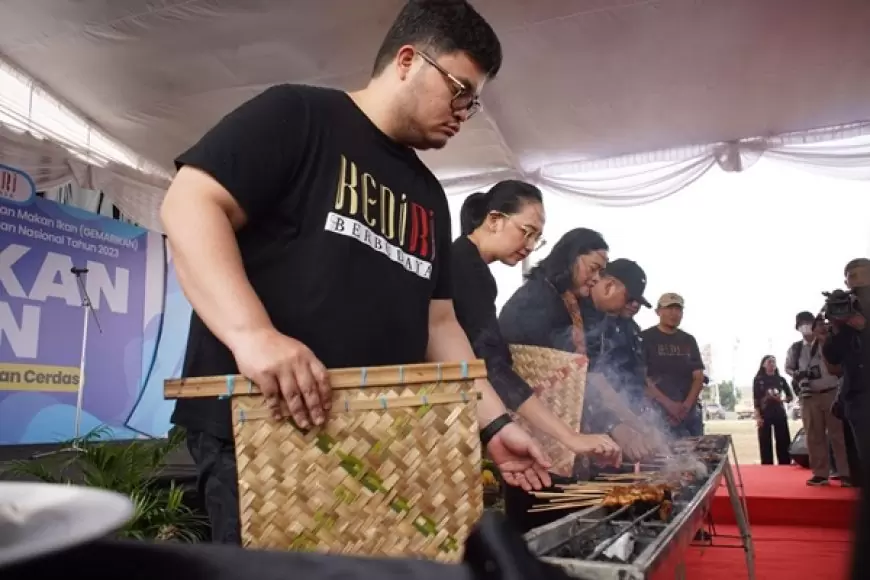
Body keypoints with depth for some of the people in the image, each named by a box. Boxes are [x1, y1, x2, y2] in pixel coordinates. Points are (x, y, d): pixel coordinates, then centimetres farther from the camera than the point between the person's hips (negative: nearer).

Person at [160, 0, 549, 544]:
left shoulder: (429, 196, 18)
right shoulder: (297, 115, -2)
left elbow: (438, 322, 18)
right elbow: (190, 205, -13)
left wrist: (495, 422, 11)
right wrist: (253, 333, -28)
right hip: (257, 427, -7)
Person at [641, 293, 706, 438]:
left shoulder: (689, 341, 16)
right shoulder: (645, 338, 0)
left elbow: (699, 377, 11)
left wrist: (687, 404, -6)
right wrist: (668, 404, -16)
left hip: (690, 411, 5)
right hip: (659, 411, -5)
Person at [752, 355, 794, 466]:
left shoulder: (781, 380, 9)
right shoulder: (758, 380, 1)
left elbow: (790, 397, 14)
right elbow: (755, 400, -2)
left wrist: (781, 399, -8)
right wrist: (758, 417, -10)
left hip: (780, 414, 3)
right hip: (765, 415, -3)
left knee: (784, 442, 2)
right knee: (765, 443, -2)